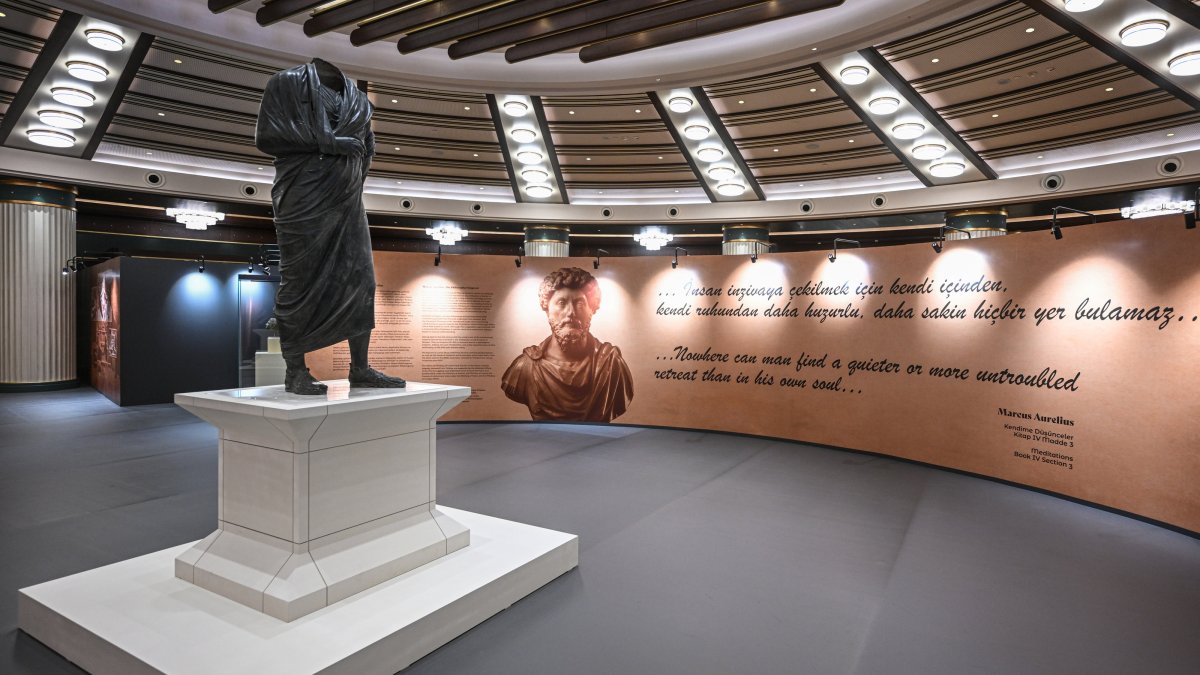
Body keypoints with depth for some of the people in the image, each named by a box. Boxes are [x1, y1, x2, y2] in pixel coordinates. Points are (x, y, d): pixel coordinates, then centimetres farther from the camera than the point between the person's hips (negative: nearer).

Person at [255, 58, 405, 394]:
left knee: (360, 280, -1)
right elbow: (266, 136, -8)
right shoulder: (286, 83, 3)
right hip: (305, 199, -5)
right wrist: (327, 143, -14)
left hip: (346, 200, 5)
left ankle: (360, 368, 4)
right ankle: (295, 371, 4)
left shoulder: (356, 98, 17)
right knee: (301, 282, -3)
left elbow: (367, 146, 25)